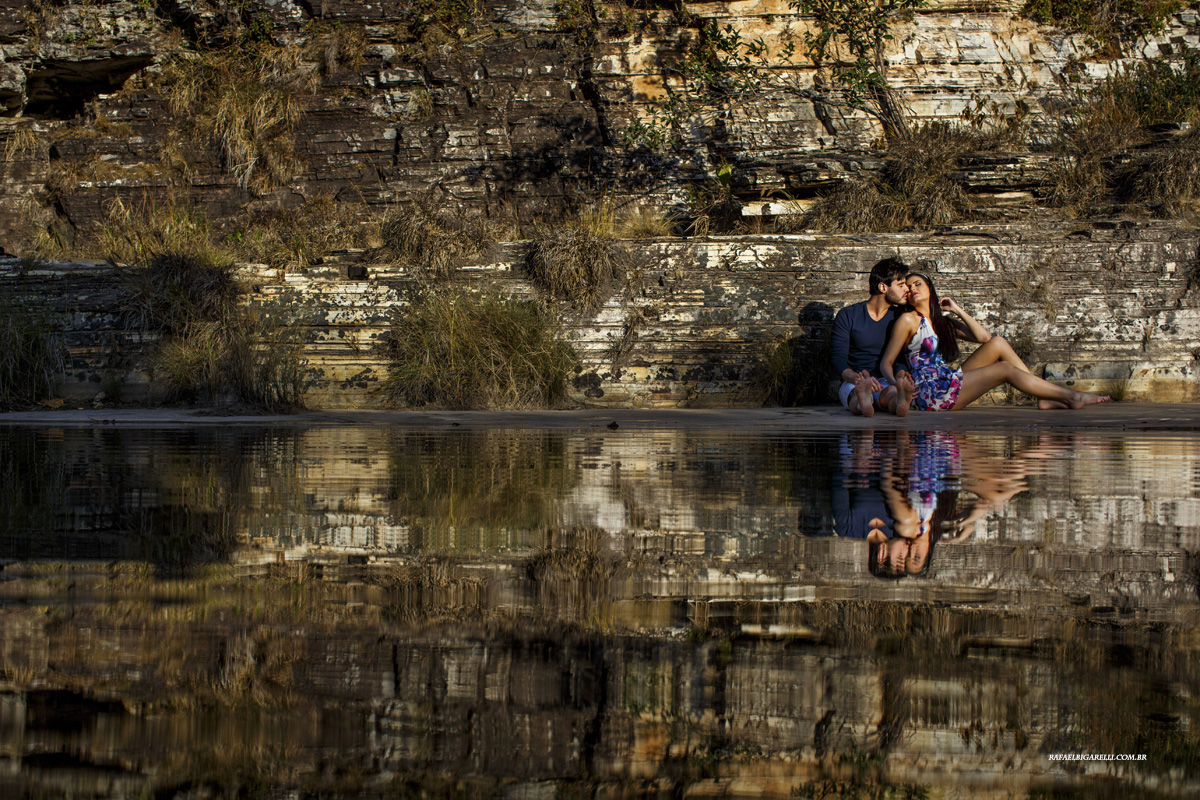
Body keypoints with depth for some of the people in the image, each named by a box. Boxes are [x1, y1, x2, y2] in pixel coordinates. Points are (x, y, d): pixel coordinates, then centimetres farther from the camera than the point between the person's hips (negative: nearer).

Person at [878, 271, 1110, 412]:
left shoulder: (943, 322, 20)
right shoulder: (908, 320, -1)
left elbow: (983, 337, 13)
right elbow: (885, 363, -5)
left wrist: (959, 311, 11)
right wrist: (897, 386, -25)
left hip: (950, 383, 8)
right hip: (930, 393, -8)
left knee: (997, 344, -1)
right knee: (1005, 369, -14)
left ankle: (1044, 398, -7)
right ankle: (1071, 397, -10)